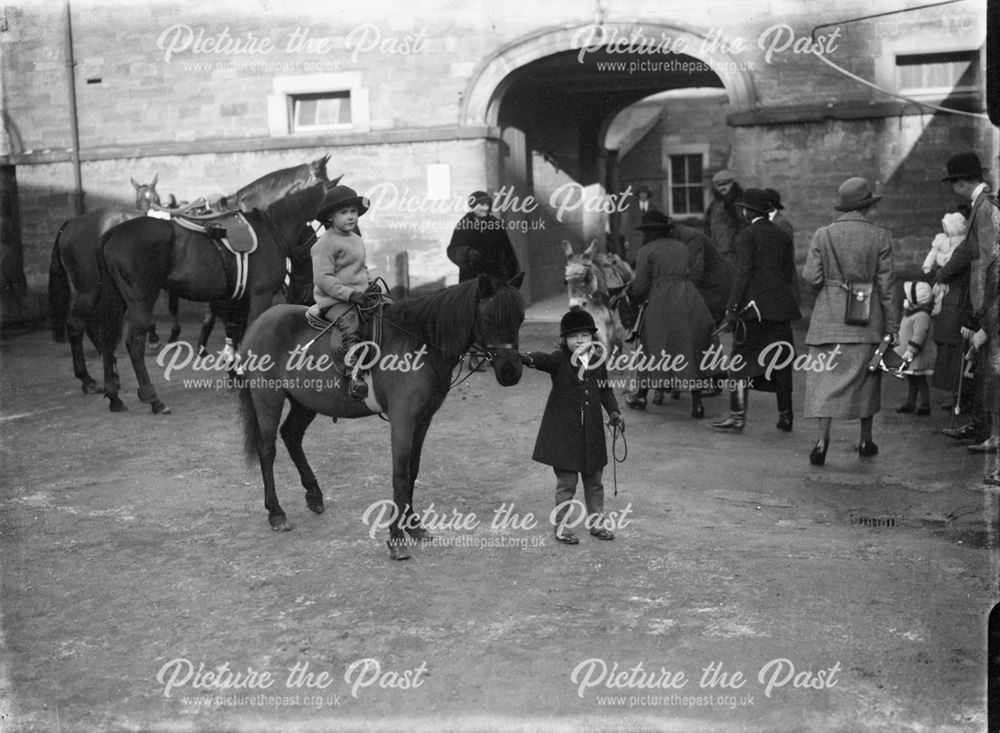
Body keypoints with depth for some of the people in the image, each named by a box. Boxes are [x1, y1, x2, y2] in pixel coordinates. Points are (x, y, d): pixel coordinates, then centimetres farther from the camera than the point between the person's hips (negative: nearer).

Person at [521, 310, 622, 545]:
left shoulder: (598, 363, 4)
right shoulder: (558, 361, -9)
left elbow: (605, 390, 16)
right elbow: (543, 359, -30)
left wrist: (613, 410, 2)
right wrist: (528, 359, -52)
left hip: (591, 432, 4)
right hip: (564, 431, -4)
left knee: (594, 480, 14)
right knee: (566, 482, 1)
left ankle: (596, 521, 28)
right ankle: (560, 526, 14)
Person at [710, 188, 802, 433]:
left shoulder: (747, 235, -6)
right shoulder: (783, 237, 11)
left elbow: (744, 273, -13)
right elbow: (789, 276, 10)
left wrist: (732, 307, -11)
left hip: (753, 307, -6)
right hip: (780, 308, 6)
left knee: (741, 362, 0)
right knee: (780, 363, 10)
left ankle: (737, 417, -1)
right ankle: (785, 416, 14)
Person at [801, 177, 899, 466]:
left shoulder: (823, 235, -2)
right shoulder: (880, 236, -3)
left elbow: (811, 276, -7)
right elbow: (886, 285, -3)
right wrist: (891, 327, 1)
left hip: (830, 317, 0)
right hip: (867, 319, 0)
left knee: (826, 377, 2)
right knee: (866, 377, 14)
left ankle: (823, 438, -10)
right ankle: (865, 440, 23)